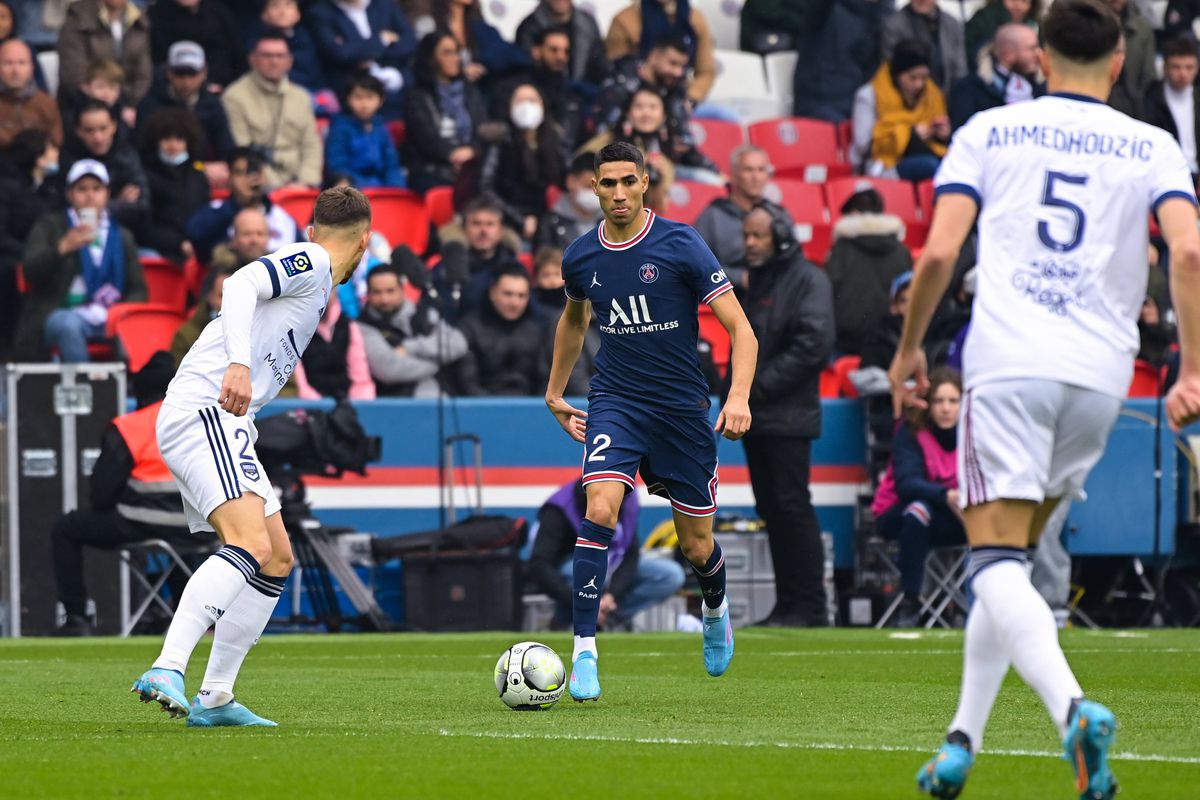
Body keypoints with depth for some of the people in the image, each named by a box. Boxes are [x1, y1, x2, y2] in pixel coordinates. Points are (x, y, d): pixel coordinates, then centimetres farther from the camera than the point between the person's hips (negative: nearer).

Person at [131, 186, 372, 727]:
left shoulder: (312, 279, 26)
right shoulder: (310, 262, -3)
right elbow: (240, 286, -20)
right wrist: (238, 364, -33)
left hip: (225, 426, 10)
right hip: (202, 413, -10)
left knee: (277, 559, 11)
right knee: (251, 545, -25)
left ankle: (214, 700, 10)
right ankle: (166, 671, -37)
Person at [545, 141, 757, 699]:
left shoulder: (680, 245, -11)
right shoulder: (581, 257, 1)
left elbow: (739, 328, -10)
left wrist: (739, 396, -24)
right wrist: (554, 392, 27)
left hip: (682, 408, -2)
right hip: (615, 402, 2)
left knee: (696, 547, 7)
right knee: (600, 509, -24)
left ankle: (715, 611, 44)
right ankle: (584, 650, -21)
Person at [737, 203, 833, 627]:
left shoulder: (807, 279, -7)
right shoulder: (756, 279, 19)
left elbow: (813, 344, -16)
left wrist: (763, 384, -15)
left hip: (788, 417, -9)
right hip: (756, 417, 9)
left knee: (792, 506, -10)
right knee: (772, 509, 8)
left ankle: (810, 607, -7)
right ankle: (788, 604, 11)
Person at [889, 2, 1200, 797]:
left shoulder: (988, 132, 9)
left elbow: (939, 252, 0)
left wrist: (909, 347, 14)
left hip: (1007, 365, -3)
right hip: (1100, 373, 3)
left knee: (998, 564, -9)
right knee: (1013, 559, 18)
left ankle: (1074, 709, -34)